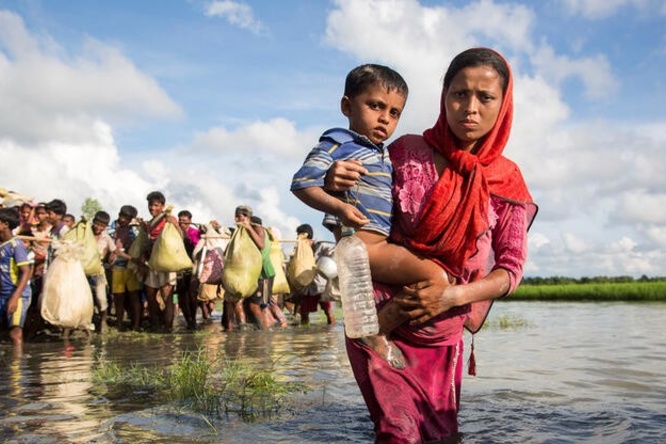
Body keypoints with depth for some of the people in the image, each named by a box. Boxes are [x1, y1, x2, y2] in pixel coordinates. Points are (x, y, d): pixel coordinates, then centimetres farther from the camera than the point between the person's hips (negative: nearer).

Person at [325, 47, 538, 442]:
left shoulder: (508, 182, -3)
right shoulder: (408, 152, -8)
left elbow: (510, 269, -2)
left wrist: (452, 296, -19)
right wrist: (334, 185, -17)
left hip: (441, 331, 2)